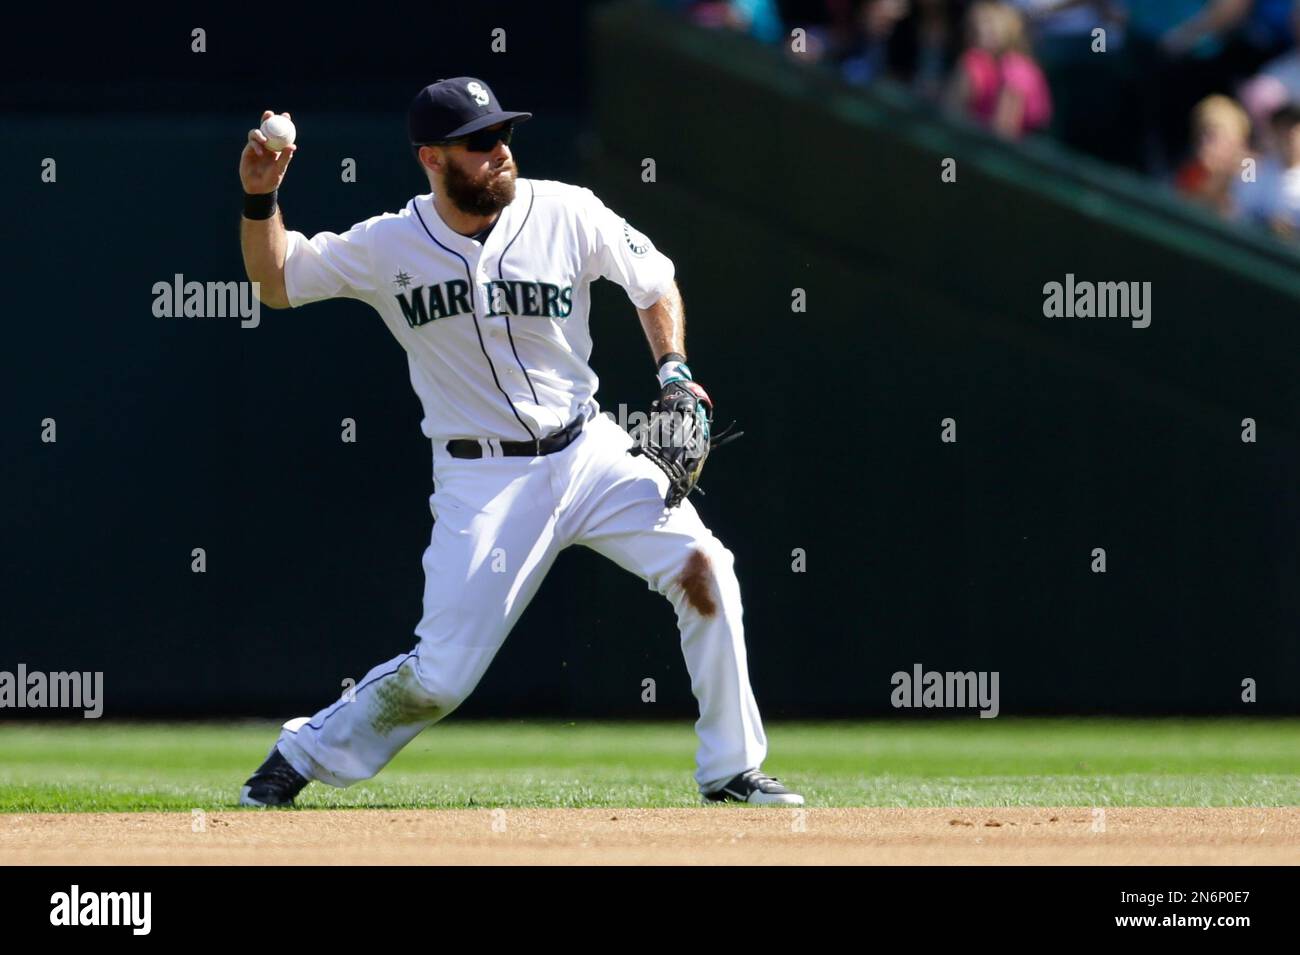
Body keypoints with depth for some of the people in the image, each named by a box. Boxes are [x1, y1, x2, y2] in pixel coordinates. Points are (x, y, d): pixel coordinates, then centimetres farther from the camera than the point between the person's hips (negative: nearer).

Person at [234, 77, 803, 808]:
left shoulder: (568, 214, -6)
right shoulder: (388, 247, -8)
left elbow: (655, 281, 10)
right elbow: (276, 281, 3)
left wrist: (674, 371, -3)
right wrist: (262, 199, -13)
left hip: (590, 453, 2)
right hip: (482, 480, -2)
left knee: (702, 567, -16)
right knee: (440, 677, -9)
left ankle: (731, 771, -4)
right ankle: (303, 755, 16)